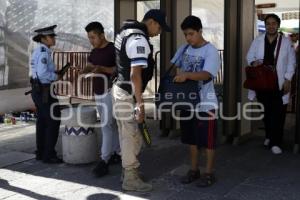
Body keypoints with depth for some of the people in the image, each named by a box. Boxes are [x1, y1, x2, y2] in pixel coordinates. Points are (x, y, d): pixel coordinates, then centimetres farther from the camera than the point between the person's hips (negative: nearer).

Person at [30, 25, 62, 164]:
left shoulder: (38, 51, 12)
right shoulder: (44, 53, -18)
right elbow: (43, 74, -28)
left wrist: (55, 74, 8)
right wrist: (56, 77, -12)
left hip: (38, 90, 10)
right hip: (45, 92, -10)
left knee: (42, 122, 14)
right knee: (53, 121, -2)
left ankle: (40, 152, 21)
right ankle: (49, 155, 2)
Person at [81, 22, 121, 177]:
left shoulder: (113, 49, -10)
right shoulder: (94, 52, 14)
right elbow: (89, 67, 15)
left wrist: (102, 69, -25)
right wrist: (85, 70, -8)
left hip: (110, 92, -8)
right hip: (98, 93, 8)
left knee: (107, 125, -12)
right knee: (111, 124, 14)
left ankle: (104, 161, -13)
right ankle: (118, 153, 24)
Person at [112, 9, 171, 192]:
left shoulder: (127, 32, 12)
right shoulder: (139, 40, -20)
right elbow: (135, 75, -27)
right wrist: (140, 103, -25)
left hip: (120, 89, 10)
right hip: (128, 94, -10)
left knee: (127, 136, 18)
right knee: (131, 137, 0)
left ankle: (129, 172, 29)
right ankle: (131, 179, 11)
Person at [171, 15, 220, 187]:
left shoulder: (211, 51, -14)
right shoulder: (184, 49, 6)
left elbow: (206, 75, -26)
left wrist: (186, 75, -40)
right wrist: (175, 74, -5)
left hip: (205, 103, -6)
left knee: (208, 140, 4)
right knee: (192, 139, 16)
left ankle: (209, 173, 18)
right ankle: (194, 170, 29)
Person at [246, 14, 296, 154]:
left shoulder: (286, 41, 0)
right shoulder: (257, 41, 4)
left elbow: (291, 62, 2)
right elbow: (249, 56, 10)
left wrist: (287, 79, -7)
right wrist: (253, 62, -13)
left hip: (279, 83, -2)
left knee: (278, 113, -4)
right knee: (266, 111, 13)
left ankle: (276, 142, 3)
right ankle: (269, 136, 32)